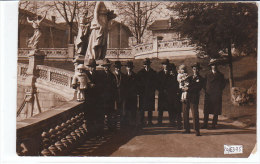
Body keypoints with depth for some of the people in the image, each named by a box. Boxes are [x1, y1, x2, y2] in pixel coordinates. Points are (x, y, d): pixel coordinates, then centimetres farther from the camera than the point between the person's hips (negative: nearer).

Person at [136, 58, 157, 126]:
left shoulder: (153, 72, 7)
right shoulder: (140, 72, 4)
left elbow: (155, 83, 8)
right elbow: (138, 82, 3)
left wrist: (153, 90, -3)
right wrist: (140, 91, -5)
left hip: (151, 93, 1)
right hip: (142, 93, -1)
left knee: (150, 108, 3)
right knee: (142, 108, 0)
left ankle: (150, 121, 9)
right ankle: (142, 121, 6)